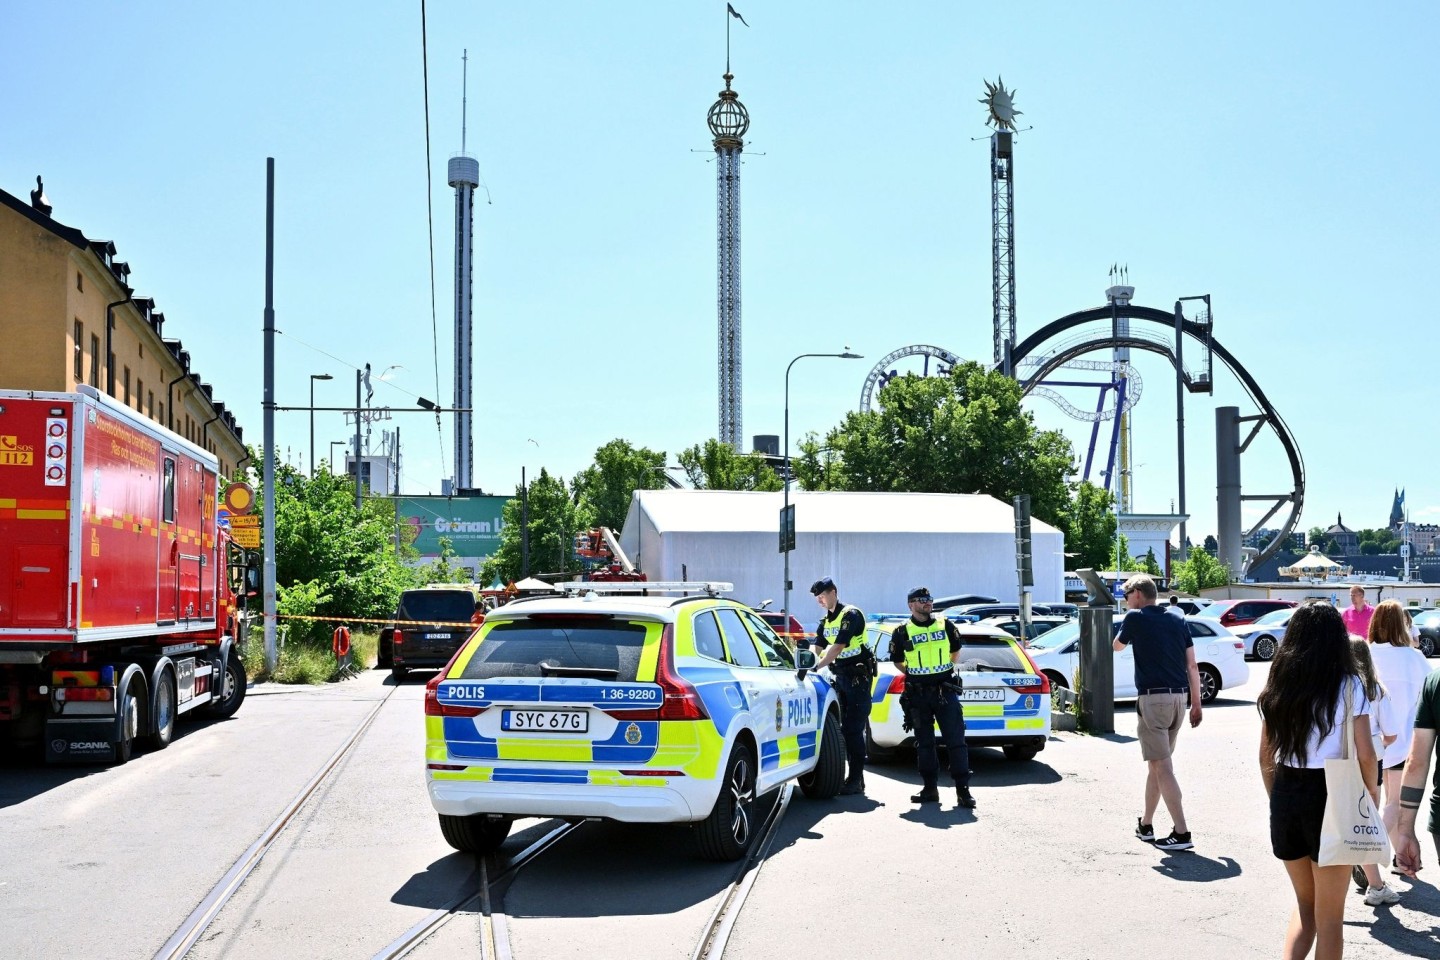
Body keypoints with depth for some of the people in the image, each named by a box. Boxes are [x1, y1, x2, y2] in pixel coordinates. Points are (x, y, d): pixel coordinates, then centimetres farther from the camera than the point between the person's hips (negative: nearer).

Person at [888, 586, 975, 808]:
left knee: (956, 741, -6)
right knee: (924, 743, 7)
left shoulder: (945, 625, 6)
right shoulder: (902, 632, 2)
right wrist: (914, 674, 11)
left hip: (945, 691, 0)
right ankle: (930, 788, 14)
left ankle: (962, 789, -5)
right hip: (918, 695, 0)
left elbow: (956, 651, 20)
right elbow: (897, 661, 13)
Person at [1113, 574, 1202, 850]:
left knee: (1162, 767, -7)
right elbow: (1192, 666, 10)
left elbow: (1117, 645, 15)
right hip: (1179, 697, 7)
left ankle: (1182, 833, -12)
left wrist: (1129, 617, 32)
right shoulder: (1177, 622, 13)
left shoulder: (1136, 618, -3)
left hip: (1153, 698, -7)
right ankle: (1146, 825, 27)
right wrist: (1196, 703, 13)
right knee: (1157, 763, 18)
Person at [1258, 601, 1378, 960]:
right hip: (1331, 797, -4)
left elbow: (1265, 756, 7)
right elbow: (1365, 755, -11)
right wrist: (1372, 790, 7)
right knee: (1329, 916, 10)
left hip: (1285, 796, 4)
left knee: (1304, 903, 22)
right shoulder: (1348, 687, -9)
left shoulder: (1278, 686, 4)